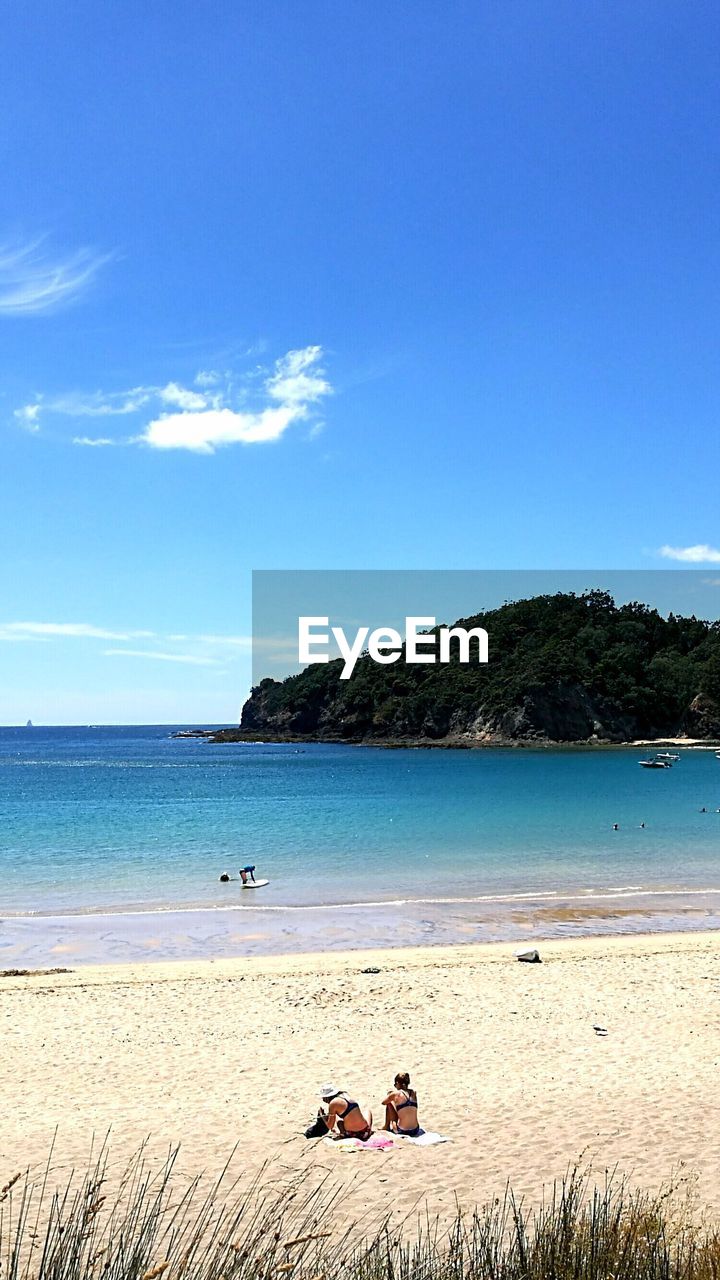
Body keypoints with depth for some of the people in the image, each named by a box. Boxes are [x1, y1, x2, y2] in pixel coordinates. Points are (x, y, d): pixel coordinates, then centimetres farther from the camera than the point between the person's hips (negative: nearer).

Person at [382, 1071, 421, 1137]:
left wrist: (390, 1094, 29)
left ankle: (387, 1127, 30)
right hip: (415, 1131, 4)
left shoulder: (396, 1094, -8)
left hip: (402, 1131, -4)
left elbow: (383, 1102, 10)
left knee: (389, 1104, 14)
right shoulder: (414, 1093, 4)